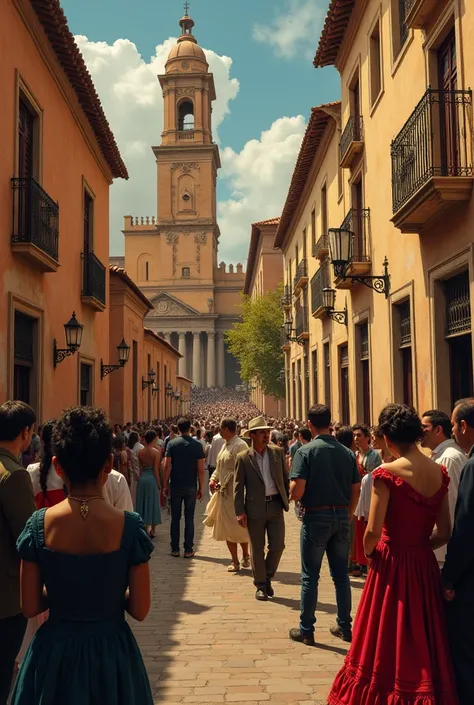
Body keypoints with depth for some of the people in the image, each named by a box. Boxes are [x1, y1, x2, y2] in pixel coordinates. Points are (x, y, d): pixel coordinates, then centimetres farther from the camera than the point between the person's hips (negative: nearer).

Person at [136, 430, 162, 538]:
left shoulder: (140, 452, 1)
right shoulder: (156, 452, -12)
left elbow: (140, 467, 2)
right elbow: (156, 470, -12)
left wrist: (141, 477, 10)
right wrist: (159, 484, -5)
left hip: (142, 478, 4)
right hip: (152, 478, -4)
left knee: (142, 502, 14)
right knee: (153, 503, 8)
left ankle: (144, 528, 20)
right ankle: (152, 530, 14)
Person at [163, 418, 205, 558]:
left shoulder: (172, 444, -5)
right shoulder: (197, 445, -4)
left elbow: (167, 466, -9)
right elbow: (201, 469, -5)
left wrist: (165, 485, 0)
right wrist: (200, 488, 3)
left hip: (175, 486, 0)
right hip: (191, 487, 0)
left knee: (175, 518, 10)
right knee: (189, 518, 7)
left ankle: (175, 549, 13)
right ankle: (188, 550, 9)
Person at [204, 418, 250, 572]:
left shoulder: (240, 446, -14)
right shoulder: (226, 445, 14)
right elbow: (219, 467, 20)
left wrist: (223, 484, -18)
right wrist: (213, 479, 4)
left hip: (235, 493, -9)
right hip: (223, 493, 9)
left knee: (239, 526, 1)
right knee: (227, 528, 10)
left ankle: (245, 556, 19)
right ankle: (235, 560, 17)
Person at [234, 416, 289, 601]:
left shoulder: (278, 452, 4)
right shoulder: (243, 458, -3)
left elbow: (286, 478, 10)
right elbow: (238, 487, -3)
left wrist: (289, 499, 4)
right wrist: (240, 512, -9)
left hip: (276, 506, 2)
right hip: (255, 508, -2)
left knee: (278, 545, 0)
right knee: (257, 549, 7)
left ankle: (268, 577, 25)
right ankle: (260, 585, 22)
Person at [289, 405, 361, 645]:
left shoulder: (306, 452, -12)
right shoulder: (347, 453, 2)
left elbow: (296, 492, -19)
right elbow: (356, 491, 7)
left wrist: (293, 492, 4)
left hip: (316, 517, -4)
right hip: (342, 516, 4)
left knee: (310, 576, 6)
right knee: (341, 574, 14)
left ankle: (306, 630, 14)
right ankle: (344, 626, 23)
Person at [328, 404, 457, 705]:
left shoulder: (387, 473, -16)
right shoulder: (440, 473, 1)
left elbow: (373, 532, -19)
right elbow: (444, 533, 3)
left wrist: (368, 552, 0)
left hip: (392, 566, -5)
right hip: (426, 567, 5)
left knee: (386, 647, 11)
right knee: (424, 644, 20)